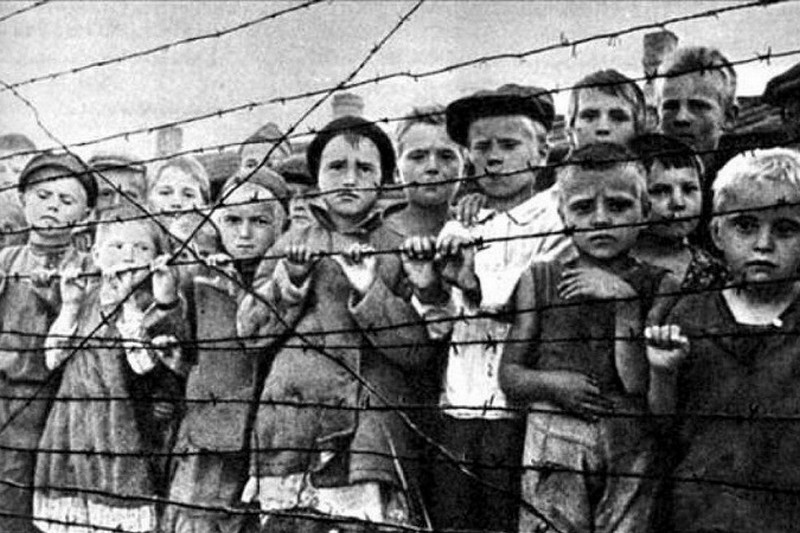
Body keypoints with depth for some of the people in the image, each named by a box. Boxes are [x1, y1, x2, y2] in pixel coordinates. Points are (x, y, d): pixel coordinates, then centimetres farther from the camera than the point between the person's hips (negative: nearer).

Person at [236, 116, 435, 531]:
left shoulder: (398, 251, 6)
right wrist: (289, 280, -6)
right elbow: (250, 329, 8)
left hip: (372, 435, -1)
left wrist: (369, 292, -13)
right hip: (292, 427, 2)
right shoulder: (292, 243, 13)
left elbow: (419, 351, -2)